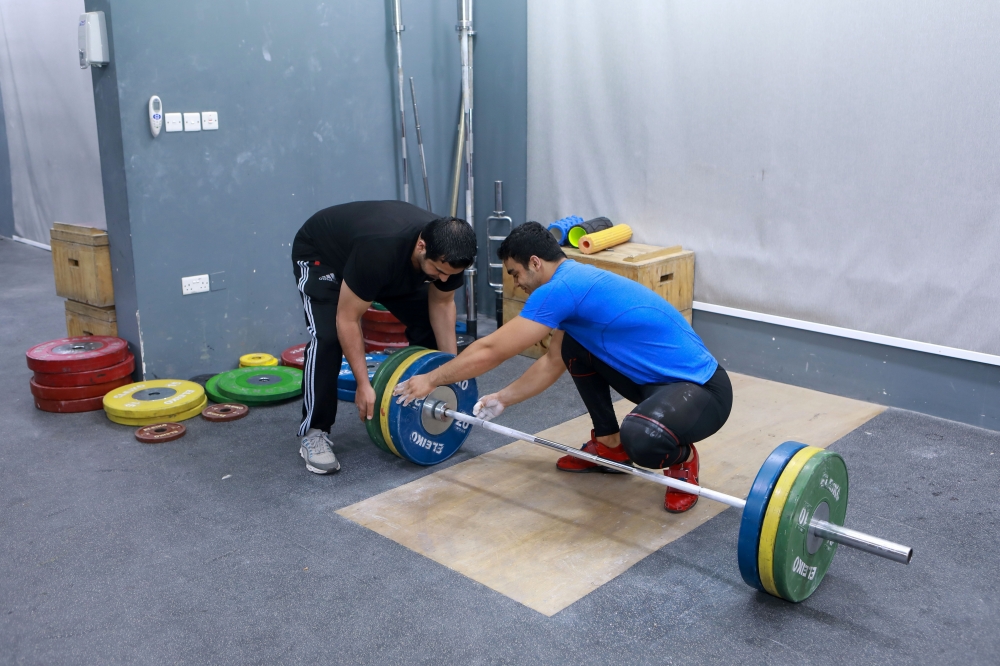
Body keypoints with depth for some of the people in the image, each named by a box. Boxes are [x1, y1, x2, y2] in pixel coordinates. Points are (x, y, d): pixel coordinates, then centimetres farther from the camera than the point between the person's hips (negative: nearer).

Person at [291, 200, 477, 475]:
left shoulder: (448, 252, -28)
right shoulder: (379, 252, -46)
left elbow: (441, 304, -9)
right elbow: (347, 320, -35)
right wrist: (363, 384, -32)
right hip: (320, 254, -6)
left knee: (429, 324, -4)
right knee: (327, 337, -27)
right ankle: (313, 433, -12)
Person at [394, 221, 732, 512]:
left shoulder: (561, 288, -19)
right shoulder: (575, 281, 11)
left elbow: (491, 351, -15)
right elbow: (554, 362, 21)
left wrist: (431, 380, -3)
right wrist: (503, 399, 19)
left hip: (702, 388, -10)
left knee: (640, 438, -39)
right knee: (572, 343, 13)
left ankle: (682, 460, -3)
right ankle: (609, 447, 20)